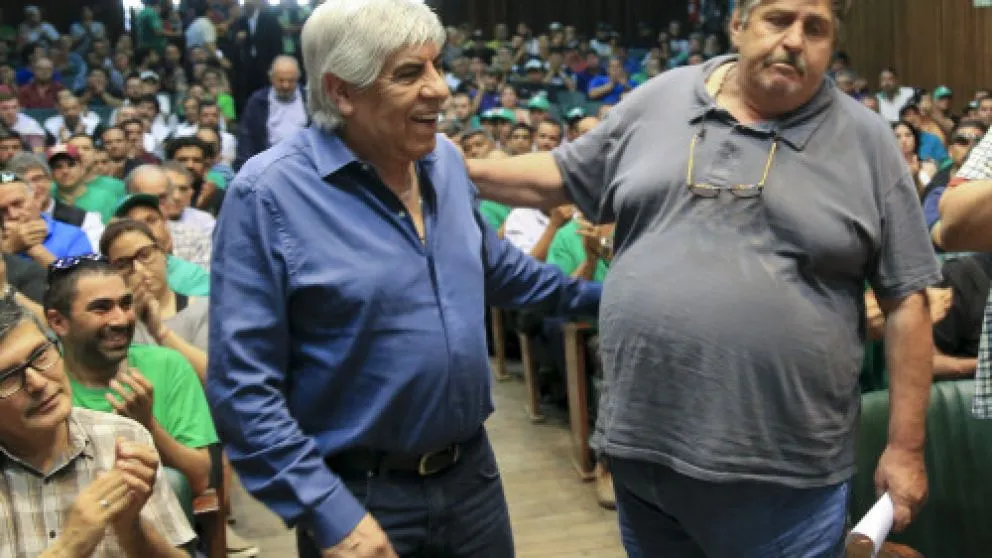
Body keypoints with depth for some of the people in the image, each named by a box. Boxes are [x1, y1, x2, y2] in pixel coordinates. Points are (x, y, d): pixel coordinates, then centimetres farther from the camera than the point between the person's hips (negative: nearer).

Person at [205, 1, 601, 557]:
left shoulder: (446, 161, 1)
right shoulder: (269, 193, -17)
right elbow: (244, 384, -18)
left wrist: (590, 296, 26)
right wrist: (328, 513, -21)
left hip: (473, 472, 6)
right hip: (358, 495, -5)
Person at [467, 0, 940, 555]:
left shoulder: (867, 142, -1)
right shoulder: (659, 101, 5)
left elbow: (907, 301, -1)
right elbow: (560, 176, 17)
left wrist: (905, 446, -3)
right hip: (642, 444, 3)